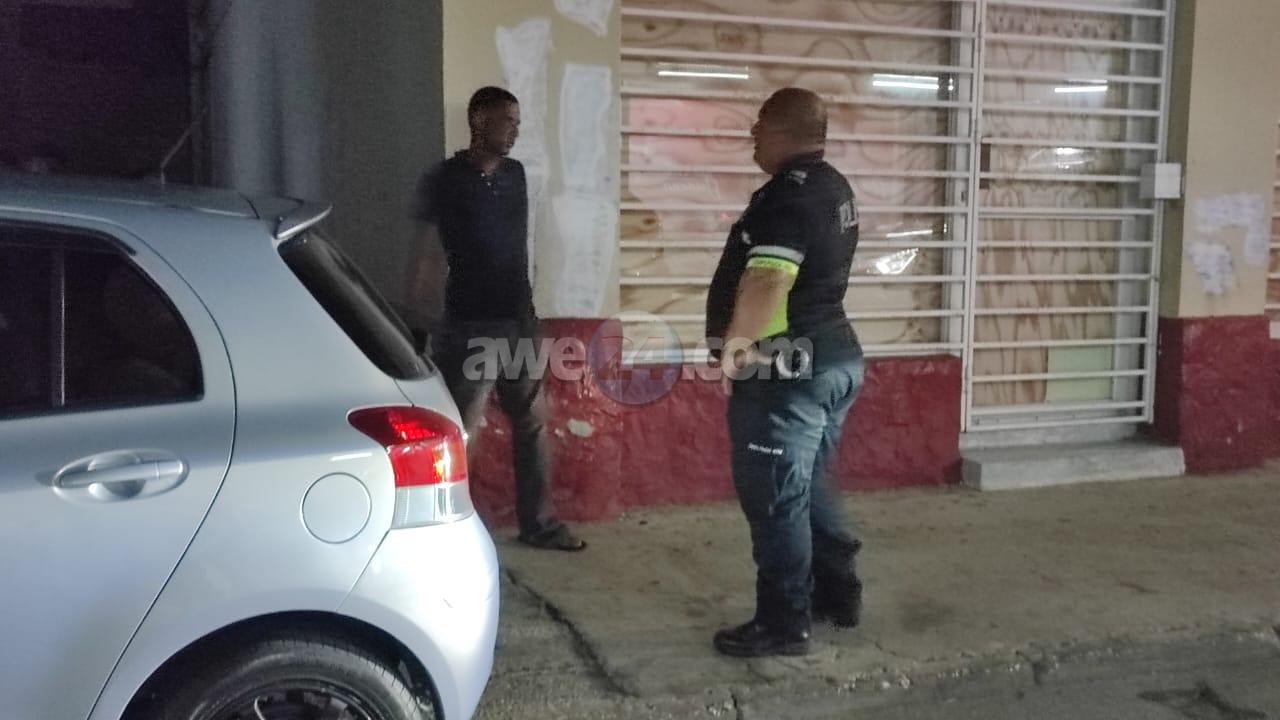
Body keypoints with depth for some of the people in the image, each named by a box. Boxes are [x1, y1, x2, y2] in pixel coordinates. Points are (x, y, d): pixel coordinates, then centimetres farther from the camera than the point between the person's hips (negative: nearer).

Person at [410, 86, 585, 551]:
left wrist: (526, 307, 15)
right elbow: (427, 255, -5)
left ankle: (537, 522, 22)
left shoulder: (516, 175, 11)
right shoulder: (445, 180, -5)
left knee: (532, 424, 11)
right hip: (470, 326, -6)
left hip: (520, 322, 6)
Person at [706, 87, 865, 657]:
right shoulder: (833, 188, 14)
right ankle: (837, 593, 32)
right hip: (835, 355, 10)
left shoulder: (788, 194, -18)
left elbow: (768, 279, -32)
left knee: (775, 497, -1)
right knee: (809, 486, 21)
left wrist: (735, 343, -30)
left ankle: (783, 623, 8)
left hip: (788, 368, -10)